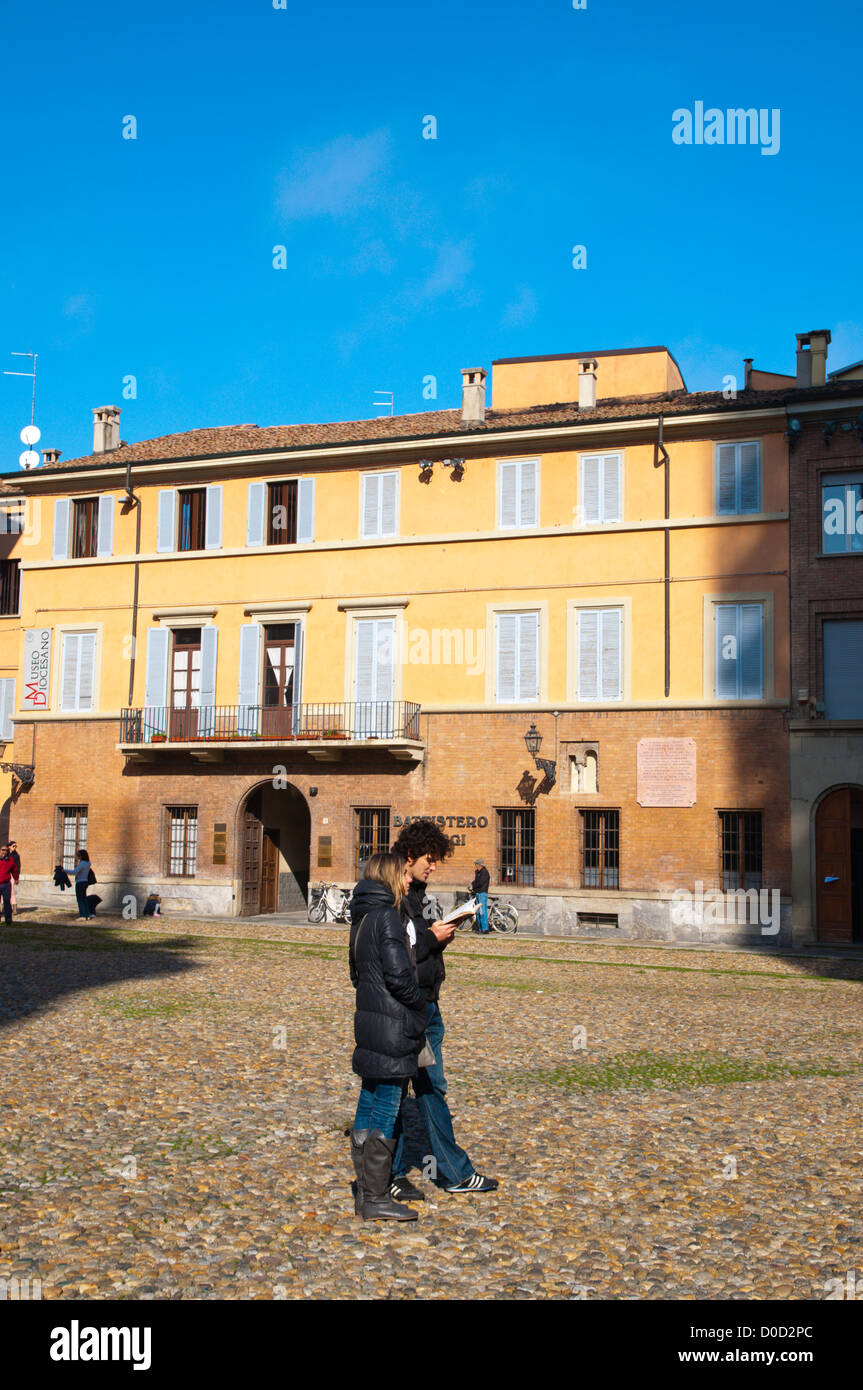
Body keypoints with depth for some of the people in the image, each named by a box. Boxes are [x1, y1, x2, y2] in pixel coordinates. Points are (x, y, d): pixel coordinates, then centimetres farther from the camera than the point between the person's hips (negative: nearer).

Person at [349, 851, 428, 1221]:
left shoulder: (362, 916, 13)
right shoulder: (387, 916, -15)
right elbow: (399, 975, -20)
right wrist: (420, 1003, -5)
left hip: (368, 1020, 9)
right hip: (392, 1027, -9)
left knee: (368, 1107, 13)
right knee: (387, 1112, -2)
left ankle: (366, 1194, 20)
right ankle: (376, 1200, 5)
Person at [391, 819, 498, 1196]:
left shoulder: (414, 894, 14)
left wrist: (439, 937, 4)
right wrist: (431, 938, -17)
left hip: (427, 1005, 9)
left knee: (432, 1088, 15)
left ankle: (455, 1172, 24)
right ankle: (389, 1175, 16)